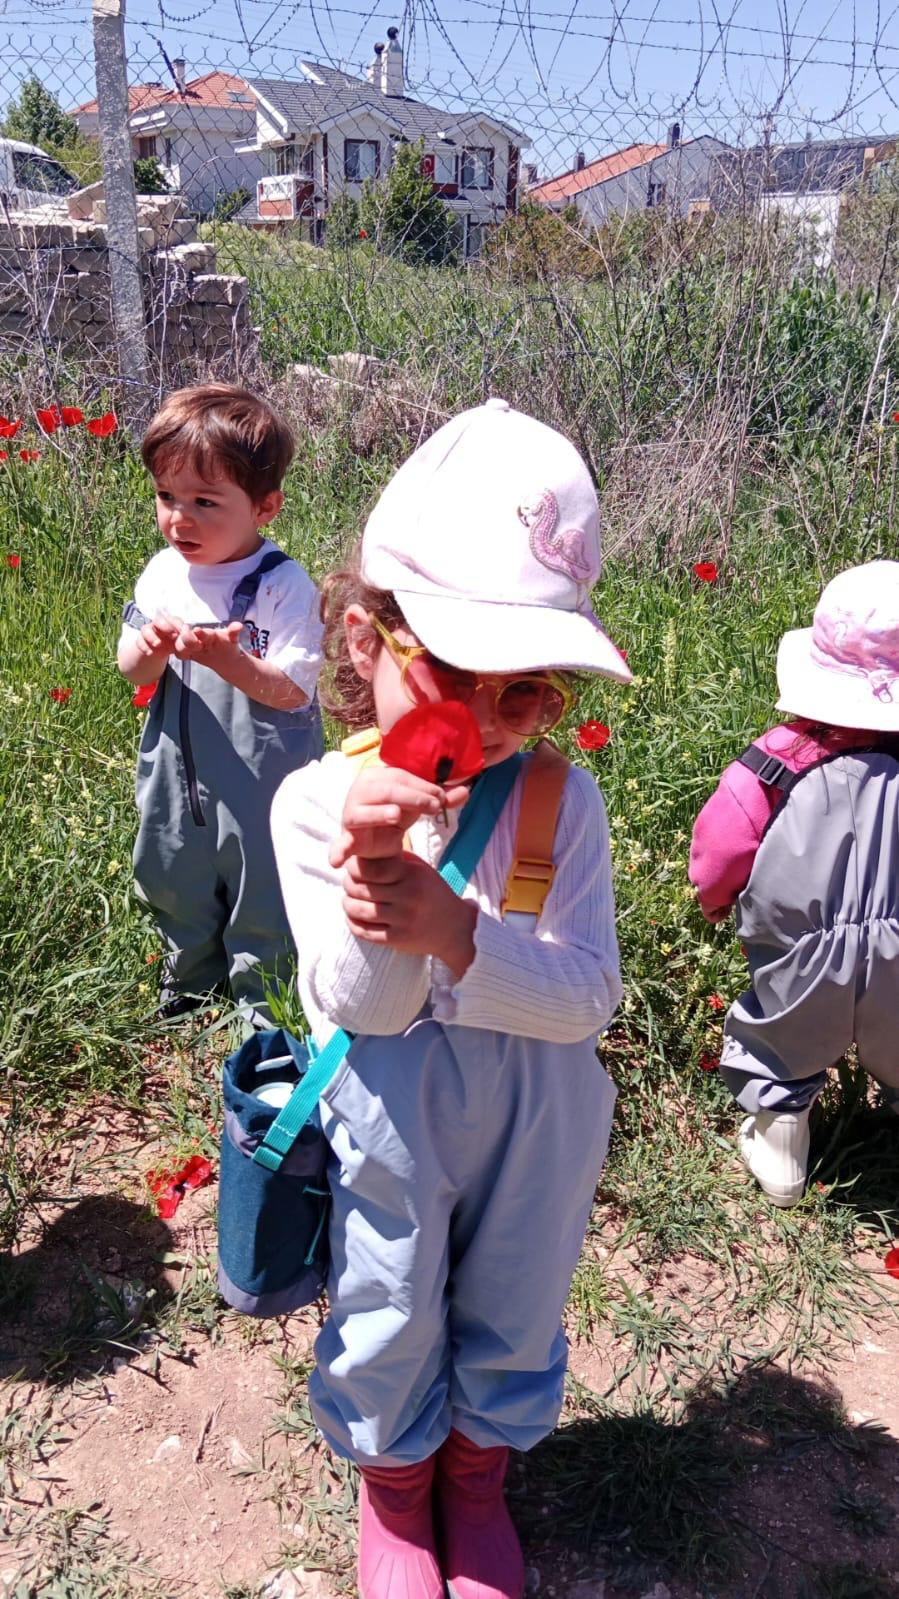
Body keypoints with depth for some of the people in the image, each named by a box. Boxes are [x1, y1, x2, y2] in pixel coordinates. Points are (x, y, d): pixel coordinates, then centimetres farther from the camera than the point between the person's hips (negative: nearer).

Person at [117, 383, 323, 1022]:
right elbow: (133, 670, 2)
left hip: (262, 782, -5)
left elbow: (293, 690, -22)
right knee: (176, 885, 24)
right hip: (176, 773, 6)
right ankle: (188, 985, 50)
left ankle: (259, 1010, 35)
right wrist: (151, 647, -20)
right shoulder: (163, 573, -2)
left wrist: (227, 658, -36)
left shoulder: (284, 586, -19)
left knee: (259, 898, 12)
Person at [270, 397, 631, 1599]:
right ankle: (394, 1481, 55)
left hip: (537, 1121, 1)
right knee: (390, 1318, 22)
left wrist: (454, 930, -38)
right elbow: (360, 1010, -21)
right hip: (390, 1120, -1)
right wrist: (374, 884, -41)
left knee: (513, 1309, 24)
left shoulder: (562, 802, -18)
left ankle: (479, 1467, 57)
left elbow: (588, 999, -21)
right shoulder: (316, 802, -20)